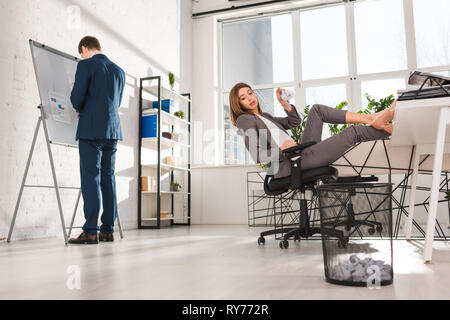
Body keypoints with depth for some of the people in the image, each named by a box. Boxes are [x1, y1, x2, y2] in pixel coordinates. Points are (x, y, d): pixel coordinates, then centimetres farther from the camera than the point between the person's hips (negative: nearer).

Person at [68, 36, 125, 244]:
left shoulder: (86, 65, -2)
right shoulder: (119, 70, 17)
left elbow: (77, 98, -9)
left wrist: (79, 109, 13)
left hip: (91, 130, -6)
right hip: (112, 130, 6)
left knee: (90, 179, -5)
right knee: (108, 178, 8)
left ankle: (90, 232, -4)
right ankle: (108, 230, 11)